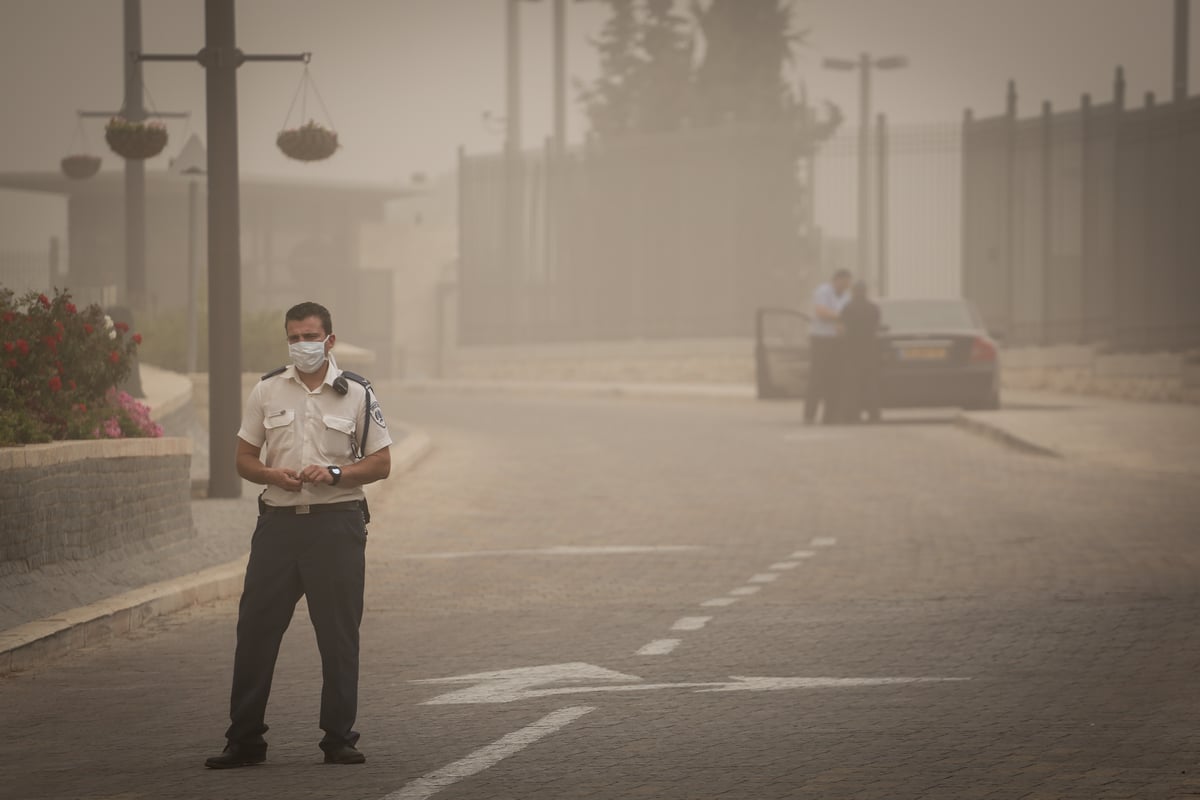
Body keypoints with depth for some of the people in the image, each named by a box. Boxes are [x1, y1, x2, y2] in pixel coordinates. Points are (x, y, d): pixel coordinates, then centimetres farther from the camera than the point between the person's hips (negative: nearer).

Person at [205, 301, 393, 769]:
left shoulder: (357, 393, 4)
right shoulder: (267, 391, 9)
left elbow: (381, 464, 3)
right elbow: (244, 459, 11)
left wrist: (334, 474, -13)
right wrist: (274, 475, -10)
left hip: (337, 524, -2)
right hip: (279, 521, 2)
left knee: (339, 635, 0)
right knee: (255, 628, -1)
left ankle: (339, 739, 8)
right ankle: (244, 739, 6)